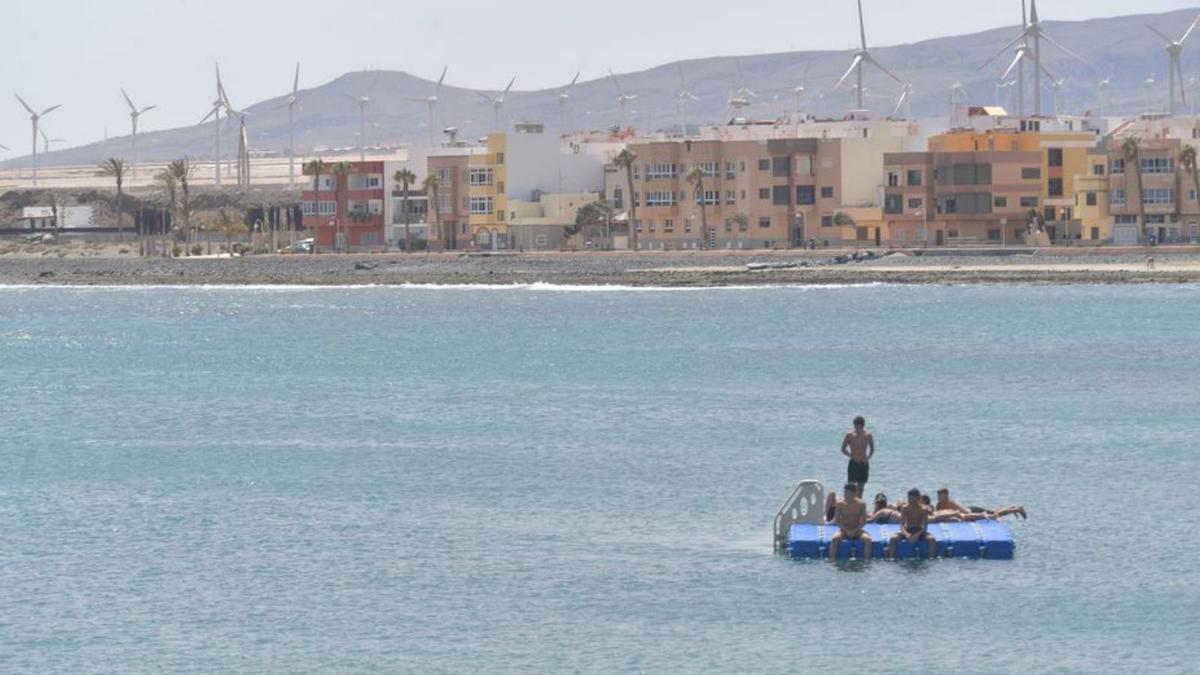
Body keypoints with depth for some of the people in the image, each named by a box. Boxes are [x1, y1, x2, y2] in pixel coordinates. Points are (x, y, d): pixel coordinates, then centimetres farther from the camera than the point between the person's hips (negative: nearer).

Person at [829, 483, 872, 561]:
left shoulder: (861, 504, -7)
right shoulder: (840, 504, -6)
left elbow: (864, 521, -4)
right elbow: (837, 520, -4)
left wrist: (855, 531, -18)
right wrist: (846, 531, -17)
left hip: (857, 531, 0)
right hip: (844, 530, 0)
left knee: (867, 539, -30)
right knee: (835, 539, -33)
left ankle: (867, 560, -22)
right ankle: (832, 560, -26)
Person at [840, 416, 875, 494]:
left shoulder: (868, 436, 3)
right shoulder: (850, 436, -2)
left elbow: (872, 450, 12)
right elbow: (843, 449, 1)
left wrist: (868, 457, -7)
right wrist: (852, 456, -15)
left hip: (863, 464, 2)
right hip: (853, 463, -2)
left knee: (861, 487, 3)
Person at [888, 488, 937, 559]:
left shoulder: (923, 509, -9)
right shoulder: (905, 508, -6)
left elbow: (925, 527, -14)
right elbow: (901, 525, -11)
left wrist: (917, 534, -33)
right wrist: (906, 534, -32)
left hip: (919, 532, -1)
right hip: (907, 531, 1)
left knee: (932, 539, -30)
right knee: (893, 538, -26)